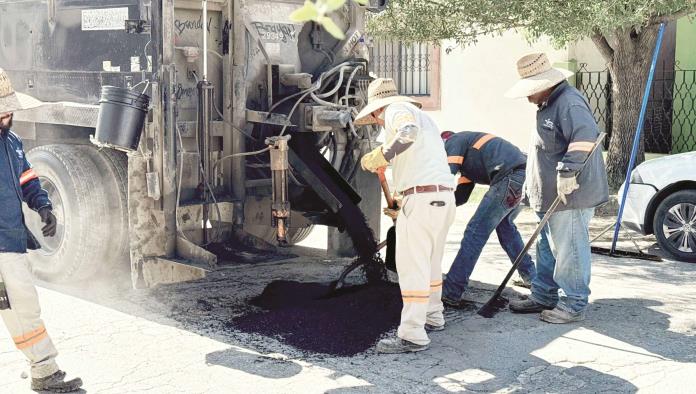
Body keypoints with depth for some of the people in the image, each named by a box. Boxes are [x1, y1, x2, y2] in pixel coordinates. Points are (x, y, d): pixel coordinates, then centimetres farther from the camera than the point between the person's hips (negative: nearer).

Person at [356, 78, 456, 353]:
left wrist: (381, 155, -20)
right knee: (430, 263, 21)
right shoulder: (420, 116, 28)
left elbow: (408, 131, -27)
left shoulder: (397, 110, -1)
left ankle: (412, 335, -5)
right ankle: (432, 318, 34)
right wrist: (402, 210, 35)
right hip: (444, 196, 10)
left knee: (412, 266, -7)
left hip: (422, 197, -10)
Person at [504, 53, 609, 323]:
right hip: (550, 195, 11)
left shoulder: (569, 103, -17)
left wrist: (567, 172, -33)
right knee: (547, 249, 18)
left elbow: (585, 136, -33)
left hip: (570, 196, -11)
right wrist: (531, 184, 28)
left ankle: (574, 304, 6)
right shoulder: (547, 105, 17)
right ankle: (543, 296, 29)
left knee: (569, 250, -4)